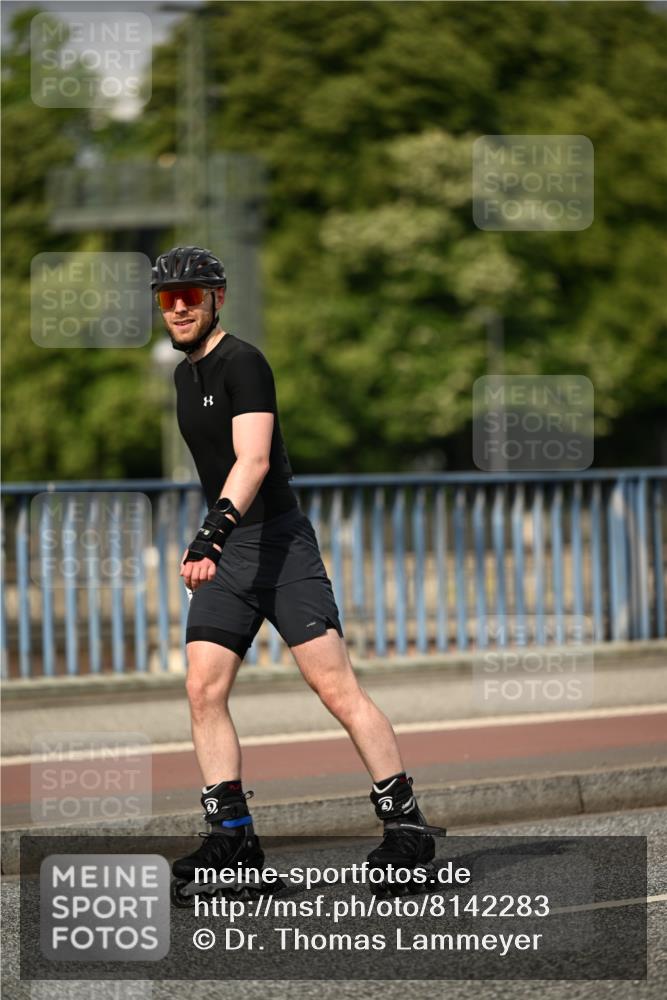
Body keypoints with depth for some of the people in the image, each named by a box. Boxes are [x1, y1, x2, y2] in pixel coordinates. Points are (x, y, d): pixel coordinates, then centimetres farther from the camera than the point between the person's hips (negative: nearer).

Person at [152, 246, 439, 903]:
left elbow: (254, 460, -24)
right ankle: (232, 837, -2)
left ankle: (405, 824, -5)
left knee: (336, 688, -10)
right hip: (222, 556, 8)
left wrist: (213, 530, -36)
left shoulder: (241, 363, -11)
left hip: (278, 540, -8)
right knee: (203, 690, -4)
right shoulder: (187, 374, 17)